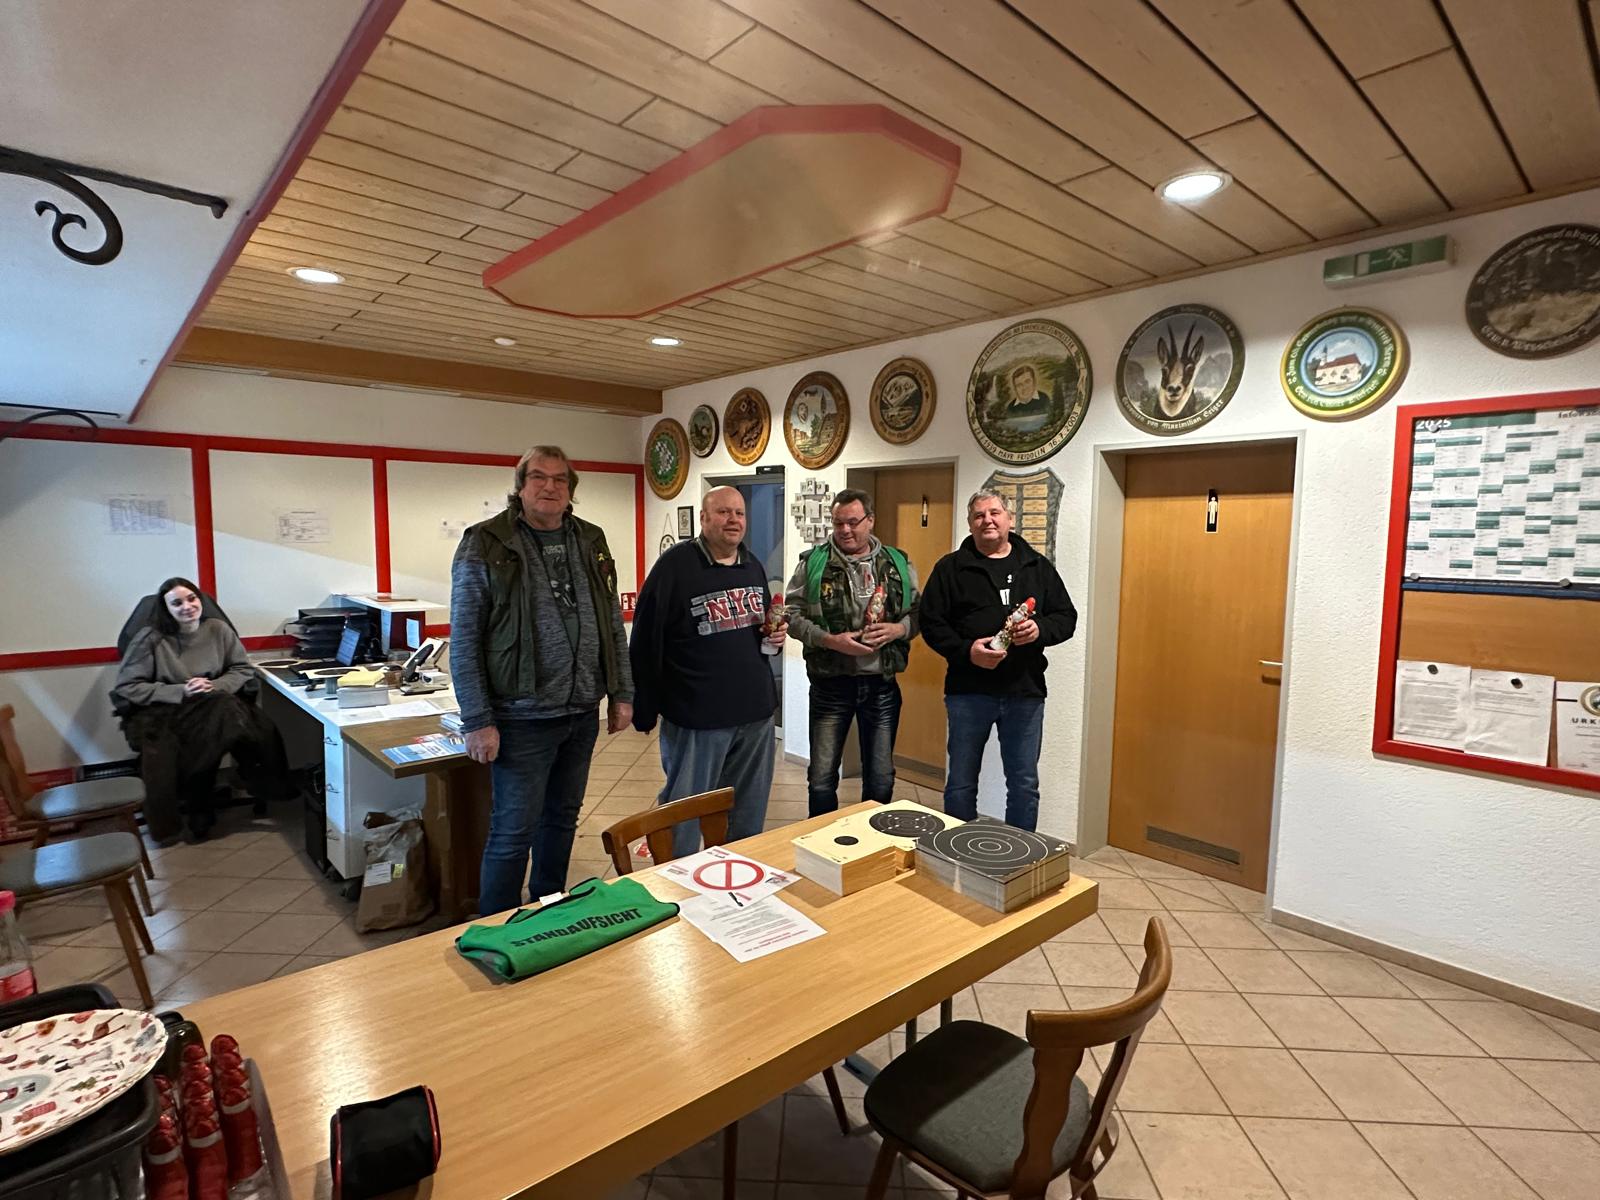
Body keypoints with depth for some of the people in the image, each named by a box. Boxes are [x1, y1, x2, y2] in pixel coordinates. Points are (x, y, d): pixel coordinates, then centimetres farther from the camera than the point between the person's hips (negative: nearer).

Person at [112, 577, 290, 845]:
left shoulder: (218, 628, 4)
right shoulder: (150, 637, -5)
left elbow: (244, 670, 9)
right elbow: (126, 687, -5)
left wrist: (214, 686, -10)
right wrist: (179, 692, -15)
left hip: (213, 706, 3)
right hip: (162, 713, -3)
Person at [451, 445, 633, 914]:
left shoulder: (591, 541, 6)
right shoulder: (485, 545, -8)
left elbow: (614, 624, 11)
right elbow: (465, 641, -9)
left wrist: (622, 693, 7)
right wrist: (478, 721, -12)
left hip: (583, 712, 5)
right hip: (522, 717, -5)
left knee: (562, 818, 19)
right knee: (513, 832, 3)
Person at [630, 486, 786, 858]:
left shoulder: (754, 566, 10)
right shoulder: (675, 565, -11)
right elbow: (646, 643, -12)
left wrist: (777, 635, 1)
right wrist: (645, 711, -12)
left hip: (756, 713, 6)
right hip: (696, 716, -6)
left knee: (748, 814, 18)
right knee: (684, 812, 9)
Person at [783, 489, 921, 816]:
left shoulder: (898, 563, 4)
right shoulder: (813, 562, -3)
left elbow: (919, 613, 9)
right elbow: (792, 614, -4)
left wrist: (899, 629, -12)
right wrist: (830, 640, -17)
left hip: (882, 684, 2)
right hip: (830, 684, -2)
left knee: (881, 779, 14)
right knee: (822, 777, 9)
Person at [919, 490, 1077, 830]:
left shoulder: (1038, 566, 9)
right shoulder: (951, 567, 1)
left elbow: (1066, 616, 8)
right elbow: (930, 622, -2)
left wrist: (1040, 630, -13)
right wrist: (966, 650, -17)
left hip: (1025, 691, 2)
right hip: (968, 690, -1)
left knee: (1025, 784, 12)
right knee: (961, 782, 10)